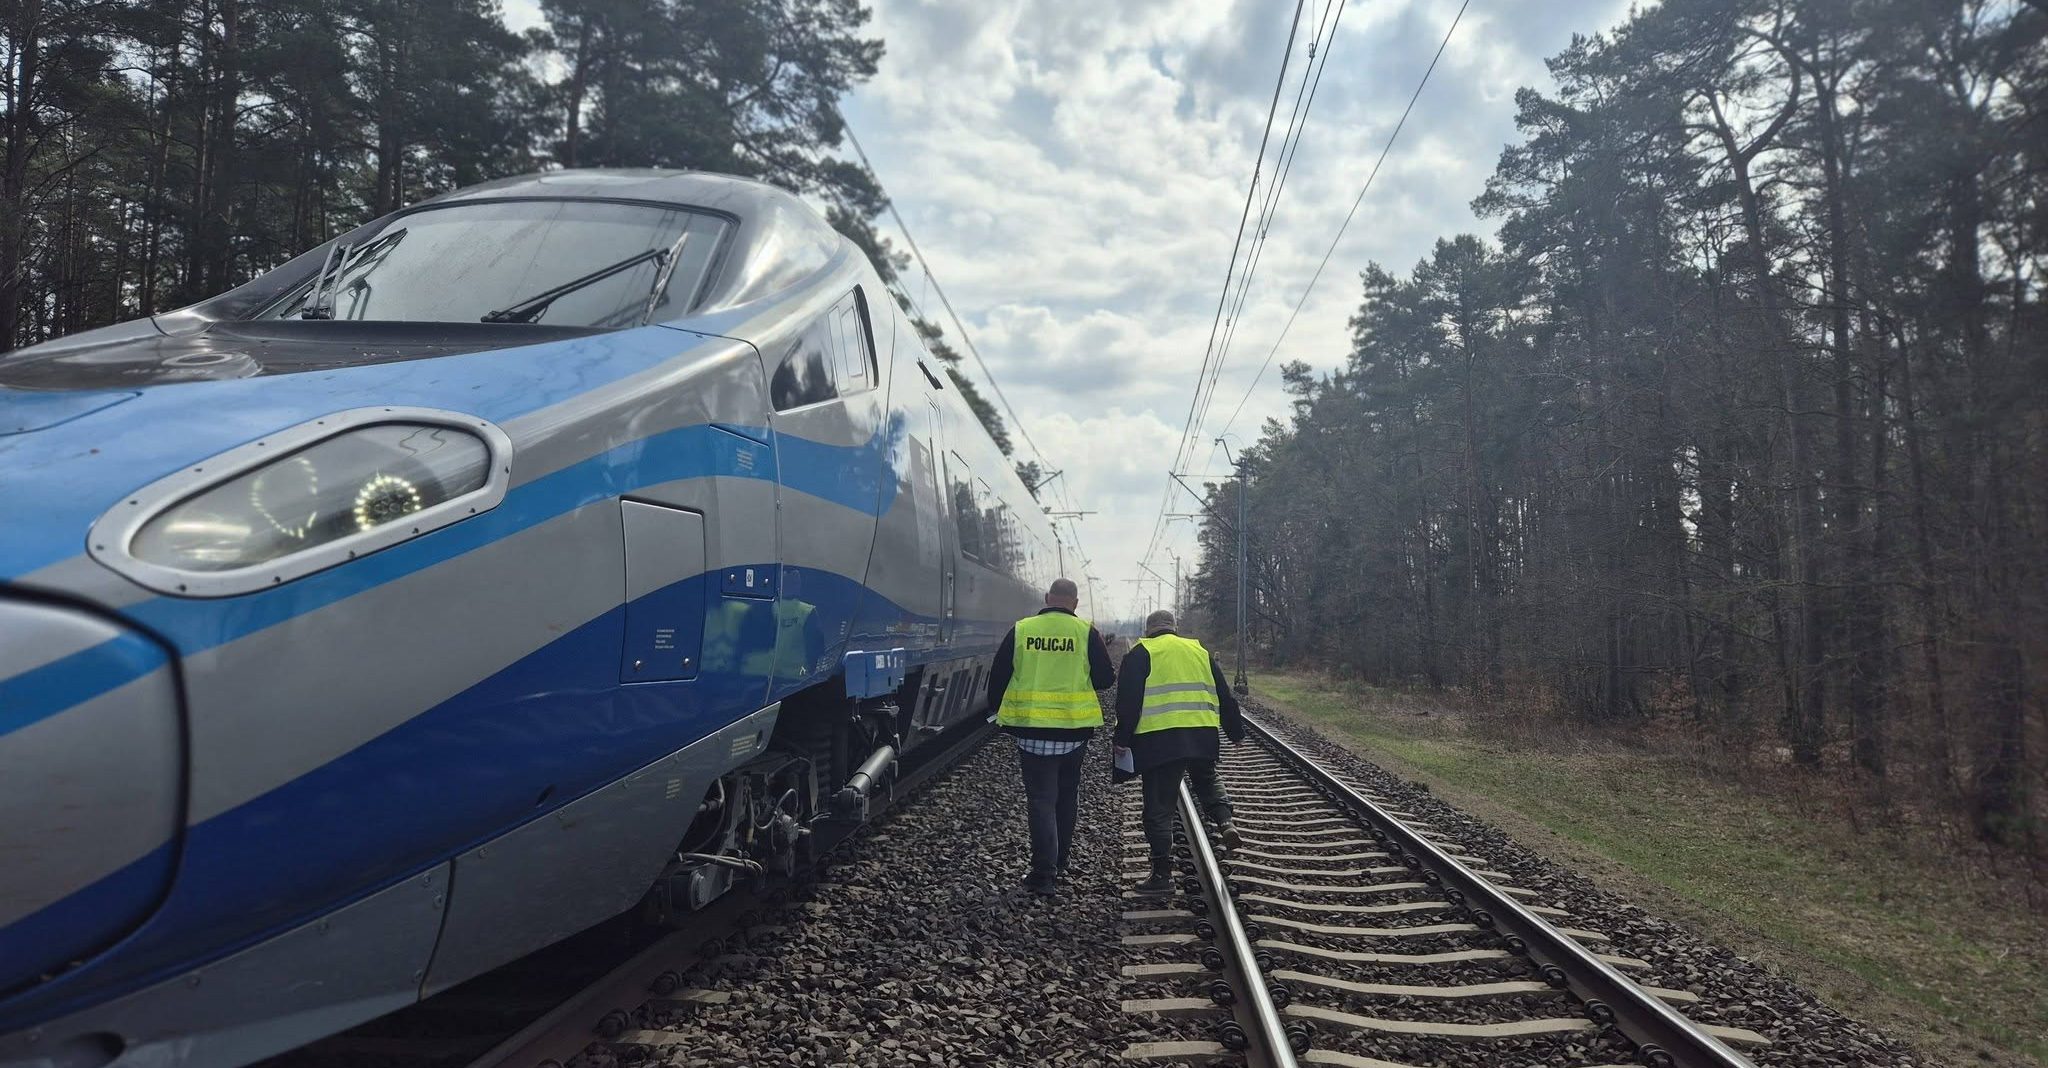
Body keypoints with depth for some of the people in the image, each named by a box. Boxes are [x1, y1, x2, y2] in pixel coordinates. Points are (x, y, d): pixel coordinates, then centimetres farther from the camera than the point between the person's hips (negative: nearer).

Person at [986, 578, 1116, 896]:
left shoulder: (1021, 630, -2)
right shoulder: (1086, 632, -5)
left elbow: (997, 676, 2)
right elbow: (1105, 679, -3)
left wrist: (998, 712, 17)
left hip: (1031, 729, -1)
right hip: (1074, 730, 1)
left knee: (1041, 799, 4)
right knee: (1067, 795, 18)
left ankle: (1044, 872, -3)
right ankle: (1060, 862, 30)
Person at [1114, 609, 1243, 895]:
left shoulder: (1141, 653, 5)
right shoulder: (1200, 651, 18)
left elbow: (1128, 700, -4)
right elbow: (1224, 696, 20)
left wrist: (1123, 739, 0)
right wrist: (1236, 732, 28)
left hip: (1159, 739, -4)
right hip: (1202, 736, 4)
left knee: (1158, 808, 3)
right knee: (1207, 781, 29)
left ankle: (1162, 874, 6)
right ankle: (1225, 821, 5)